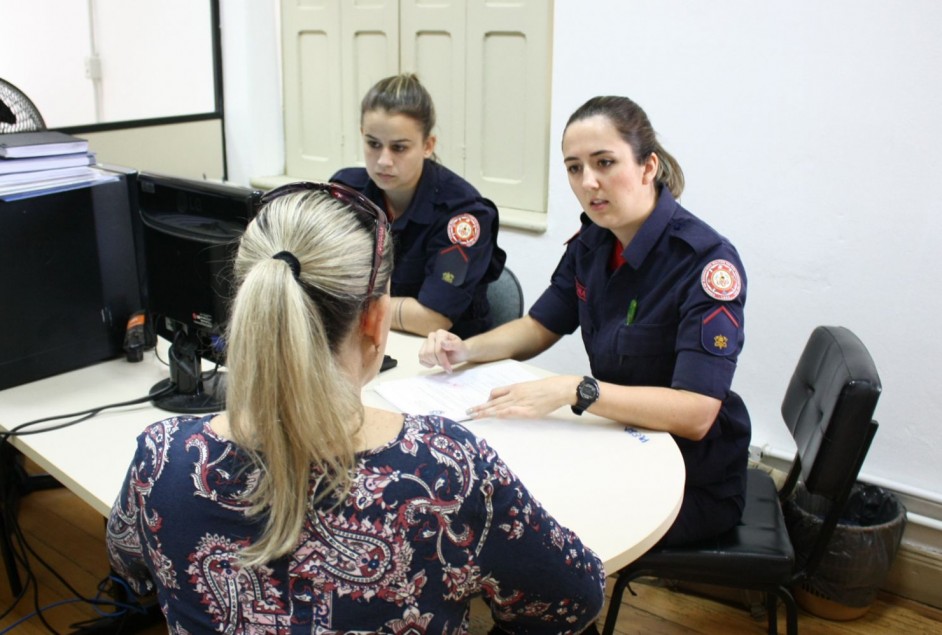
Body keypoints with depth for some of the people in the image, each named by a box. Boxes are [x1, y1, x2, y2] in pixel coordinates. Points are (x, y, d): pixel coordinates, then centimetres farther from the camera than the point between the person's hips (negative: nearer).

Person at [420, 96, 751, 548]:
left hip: (693, 481, -6)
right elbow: (537, 328, 9)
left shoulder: (707, 262, -24)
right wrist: (466, 349, -10)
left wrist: (573, 390, -40)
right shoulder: (593, 242, -2)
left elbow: (695, 414, -31)